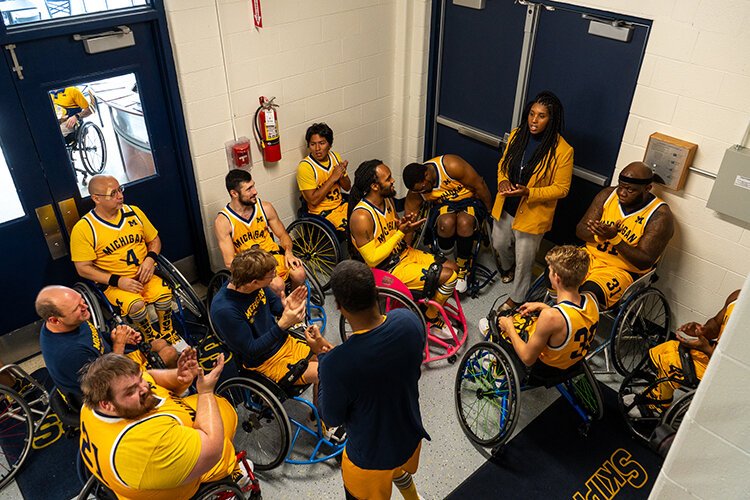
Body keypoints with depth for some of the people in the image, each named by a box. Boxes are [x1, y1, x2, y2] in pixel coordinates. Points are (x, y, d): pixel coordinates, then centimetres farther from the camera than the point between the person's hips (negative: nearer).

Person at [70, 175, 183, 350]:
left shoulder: (133, 212, 4)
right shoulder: (83, 228, -9)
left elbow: (154, 240, 15)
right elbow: (83, 268, -8)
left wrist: (150, 258, -7)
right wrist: (117, 281, -18)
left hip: (143, 275, 3)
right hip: (113, 283, -3)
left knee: (163, 293, -28)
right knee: (136, 304, -33)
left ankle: (168, 334, 0)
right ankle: (152, 339, -3)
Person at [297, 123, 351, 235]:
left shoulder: (335, 156, 3)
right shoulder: (305, 167, -17)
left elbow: (347, 187, 9)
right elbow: (313, 200, -21)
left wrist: (341, 175, -14)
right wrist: (333, 178, -22)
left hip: (341, 205, 7)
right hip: (321, 212, -7)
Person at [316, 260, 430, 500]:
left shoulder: (337, 363, -40)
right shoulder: (408, 320, -23)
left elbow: (332, 417, -19)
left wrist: (322, 355, -13)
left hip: (371, 458, -5)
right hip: (412, 436, 5)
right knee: (400, 472, 38)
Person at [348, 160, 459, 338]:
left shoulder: (388, 200, 1)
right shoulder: (361, 216, -26)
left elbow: (402, 241, 11)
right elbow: (373, 260, -24)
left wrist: (408, 227, -13)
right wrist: (401, 232, -26)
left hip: (404, 254, 9)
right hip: (388, 269, -9)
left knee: (451, 266, 8)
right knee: (448, 276, -13)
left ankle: (430, 305, 23)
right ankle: (430, 321, 9)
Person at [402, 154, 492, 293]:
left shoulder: (452, 166, -29)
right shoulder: (416, 189, -15)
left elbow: (480, 186, -17)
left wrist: (490, 214, -7)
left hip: (470, 199, -2)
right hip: (445, 204, 2)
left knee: (464, 222, -35)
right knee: (446, 223, -34)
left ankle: (462, 268, -13)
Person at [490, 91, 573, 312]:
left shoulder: (562, 150, -20)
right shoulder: (517, 135, -6)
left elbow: (561, 188, -14)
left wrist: (528, 192, -27)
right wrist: (502, 181, -13)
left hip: (532, 214, -5)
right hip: (505, 207, 5)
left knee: (524, 260, 11)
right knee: (500, 245, 26)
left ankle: (516, 297, 35)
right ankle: (507, 268, 59)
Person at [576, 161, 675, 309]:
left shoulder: (660, 216, -12)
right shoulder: (608, 195, 2)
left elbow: (645, 262, -15)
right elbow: (580, 229, 1)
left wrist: (614, 238, -27)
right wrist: (599, 234, -23)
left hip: (622, 270, -5)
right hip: (591, 256, 5)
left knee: (588, 292, -35)